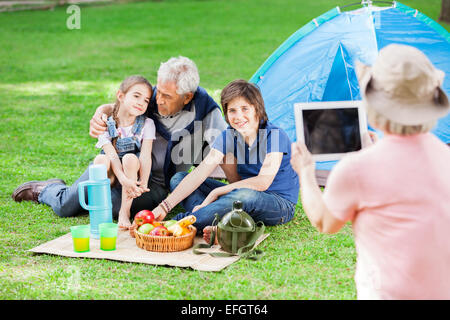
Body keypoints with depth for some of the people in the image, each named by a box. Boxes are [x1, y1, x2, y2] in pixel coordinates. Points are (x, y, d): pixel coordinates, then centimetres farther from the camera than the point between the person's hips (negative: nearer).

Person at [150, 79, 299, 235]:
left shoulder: (275, 135, -17)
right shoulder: (228, 136, -2)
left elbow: (263, 182, -26)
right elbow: (199, 174, -9)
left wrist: (216, 192, -22)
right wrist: (164, 206, -20)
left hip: (281, 205, -6)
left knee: (246, 195, -43)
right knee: (178, 178, -4)